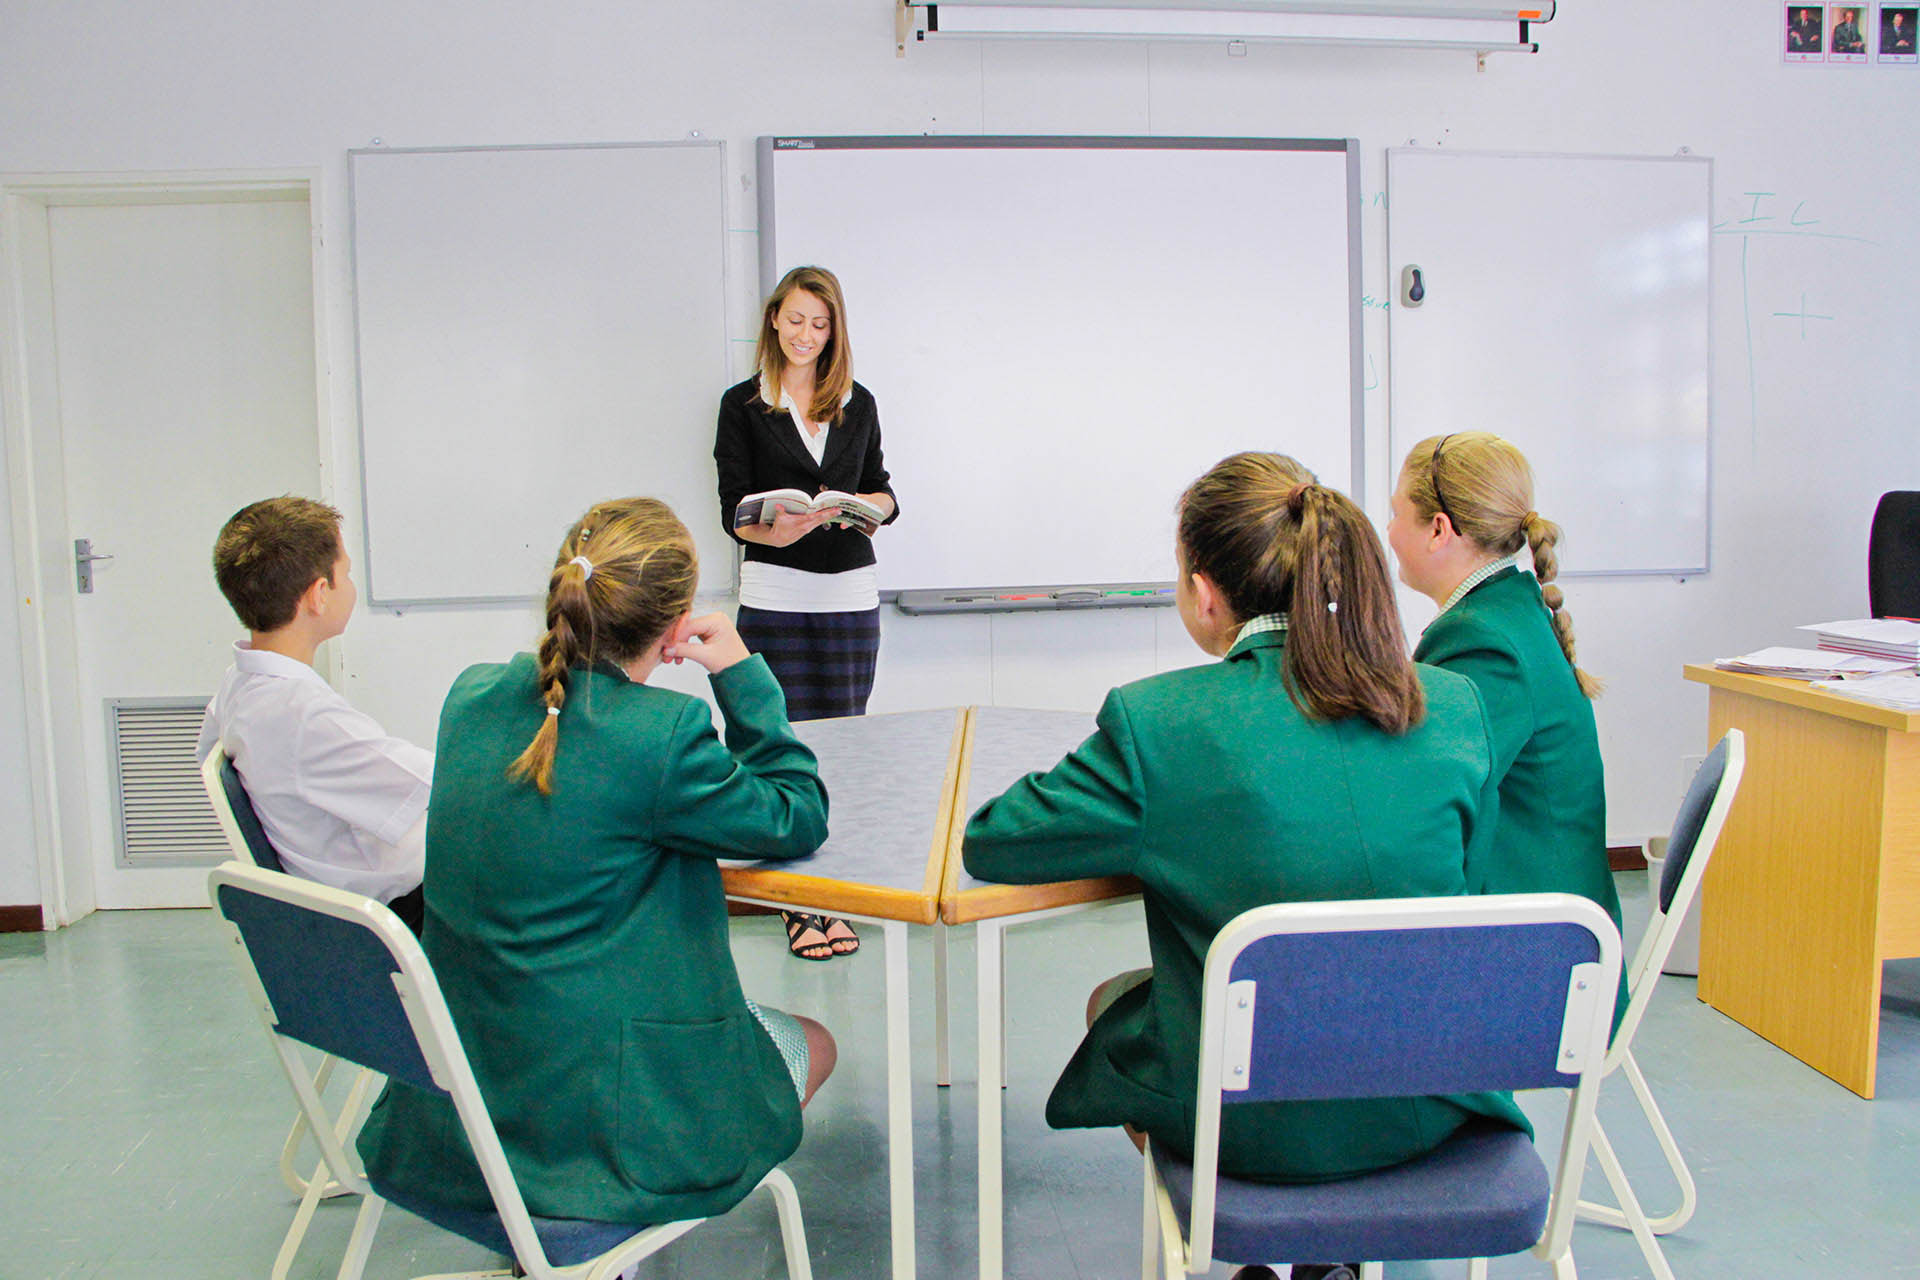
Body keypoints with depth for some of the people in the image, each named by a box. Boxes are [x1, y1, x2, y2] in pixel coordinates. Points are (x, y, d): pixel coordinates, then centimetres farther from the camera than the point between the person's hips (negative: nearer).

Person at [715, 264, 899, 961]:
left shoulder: (858, 403, 12)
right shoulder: (743, 404, 4)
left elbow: (884, 493, 14)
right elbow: (734, 511, -2)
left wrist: (861, 505, -9)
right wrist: (775, 531, -23)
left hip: (851, 593, 3)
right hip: (775, 595, -2)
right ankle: (799, 904, 7)